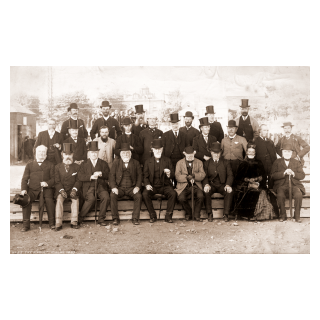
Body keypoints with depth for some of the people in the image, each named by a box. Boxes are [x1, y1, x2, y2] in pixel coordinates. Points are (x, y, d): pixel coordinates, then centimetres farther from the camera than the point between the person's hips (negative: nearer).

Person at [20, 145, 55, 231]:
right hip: (32, 189, 1)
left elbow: (53, 178, 6)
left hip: (46, 189, -1)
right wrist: (23, 189, -5)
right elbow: (25, 178, 12)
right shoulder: (30, 164, 19)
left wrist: (47, 183, -16)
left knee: (49, 199, -32)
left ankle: (52, 223, -20)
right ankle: (26, 225, -20)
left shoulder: (50, 164, 16)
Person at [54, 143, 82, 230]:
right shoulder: (57, 167, 8)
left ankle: (74, 222, -26)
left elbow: (78, 181, 2)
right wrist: (61, 190, -17)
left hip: (72, 190, 0)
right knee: (59, 199, -30)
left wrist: (74, 190, -17)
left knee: (76, 199, -30)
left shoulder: (77, 167, 8)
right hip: (61, 190, 0)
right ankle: (58, 223, -30)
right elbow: (57, 181, 1)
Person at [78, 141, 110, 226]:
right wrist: (91, 177, -16)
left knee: (106, 197, -29)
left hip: (101, 186, 2)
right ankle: (79, 219, -19)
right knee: (91, 198, -33)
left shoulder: (103, 163, 17)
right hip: (89, 187, -1)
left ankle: (101, 219, -13)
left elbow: (108, 175, 5)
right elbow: (80, 177, -1)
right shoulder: (84, 164, 15)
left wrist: (101, 174, -15)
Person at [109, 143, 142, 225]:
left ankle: (135, 218, -18)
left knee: (138, 196, -29)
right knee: (112, 195, -30)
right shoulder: (116, 162, 12)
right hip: (119, 187, 0)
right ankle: (115, 218, -20)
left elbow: (139, 176, 7)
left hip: (131, 188, 0)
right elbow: (112, 175, 4)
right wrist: (113, 187, -12)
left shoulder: (136, 163, 13)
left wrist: (137, 187, -10)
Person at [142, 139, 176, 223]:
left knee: (173, 194, -29)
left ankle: (168, 216, -15)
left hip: (165, 185, 0)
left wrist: (169, 174, -19)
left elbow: (173, 176, 6)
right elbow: (145, 176, 8)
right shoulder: (148, 162, 11)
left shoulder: (167, 161, 11)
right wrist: (147, 184, -13)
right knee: (145, 194, -30)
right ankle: (152, 215, -13)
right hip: (153, 186, 0)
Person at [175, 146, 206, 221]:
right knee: (181, 198, -29)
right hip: (184, 186, 0)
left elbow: (202, 175, 0)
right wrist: (187, 178, -17)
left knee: (200, 196, -29)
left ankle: (196, 215, -7)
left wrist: (194, 175, -18)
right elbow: (177, 177, -2)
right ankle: (188, 213, -1)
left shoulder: (199, 162, 13)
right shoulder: (179, 163, 10)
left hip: (196, 185, 1)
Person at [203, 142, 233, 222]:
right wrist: (206, 184, -20)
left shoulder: (226, 163, 15)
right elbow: (205, 176, 3)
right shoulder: (206, 163, 14)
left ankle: (226, 214, -23)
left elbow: (230, 175, 4)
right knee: (206, 192, -33)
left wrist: (228, 185, -17)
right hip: (211, 184, 0)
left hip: (222, 185, 0)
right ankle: (209, 214, -22)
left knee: (230, 192, -31)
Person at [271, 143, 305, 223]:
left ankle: (297, 215, -11)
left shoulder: (297, 162, 14)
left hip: (294, 184, 1)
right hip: (281, 185, -1)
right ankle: (283, 215, -13)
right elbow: (273, 175, -3)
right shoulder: (277, 162, 9)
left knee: (298, 195, -30)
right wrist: (284, 173, -18)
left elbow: (302, 176, 5)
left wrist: (293, 173, -15)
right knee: (280, 195, -33)